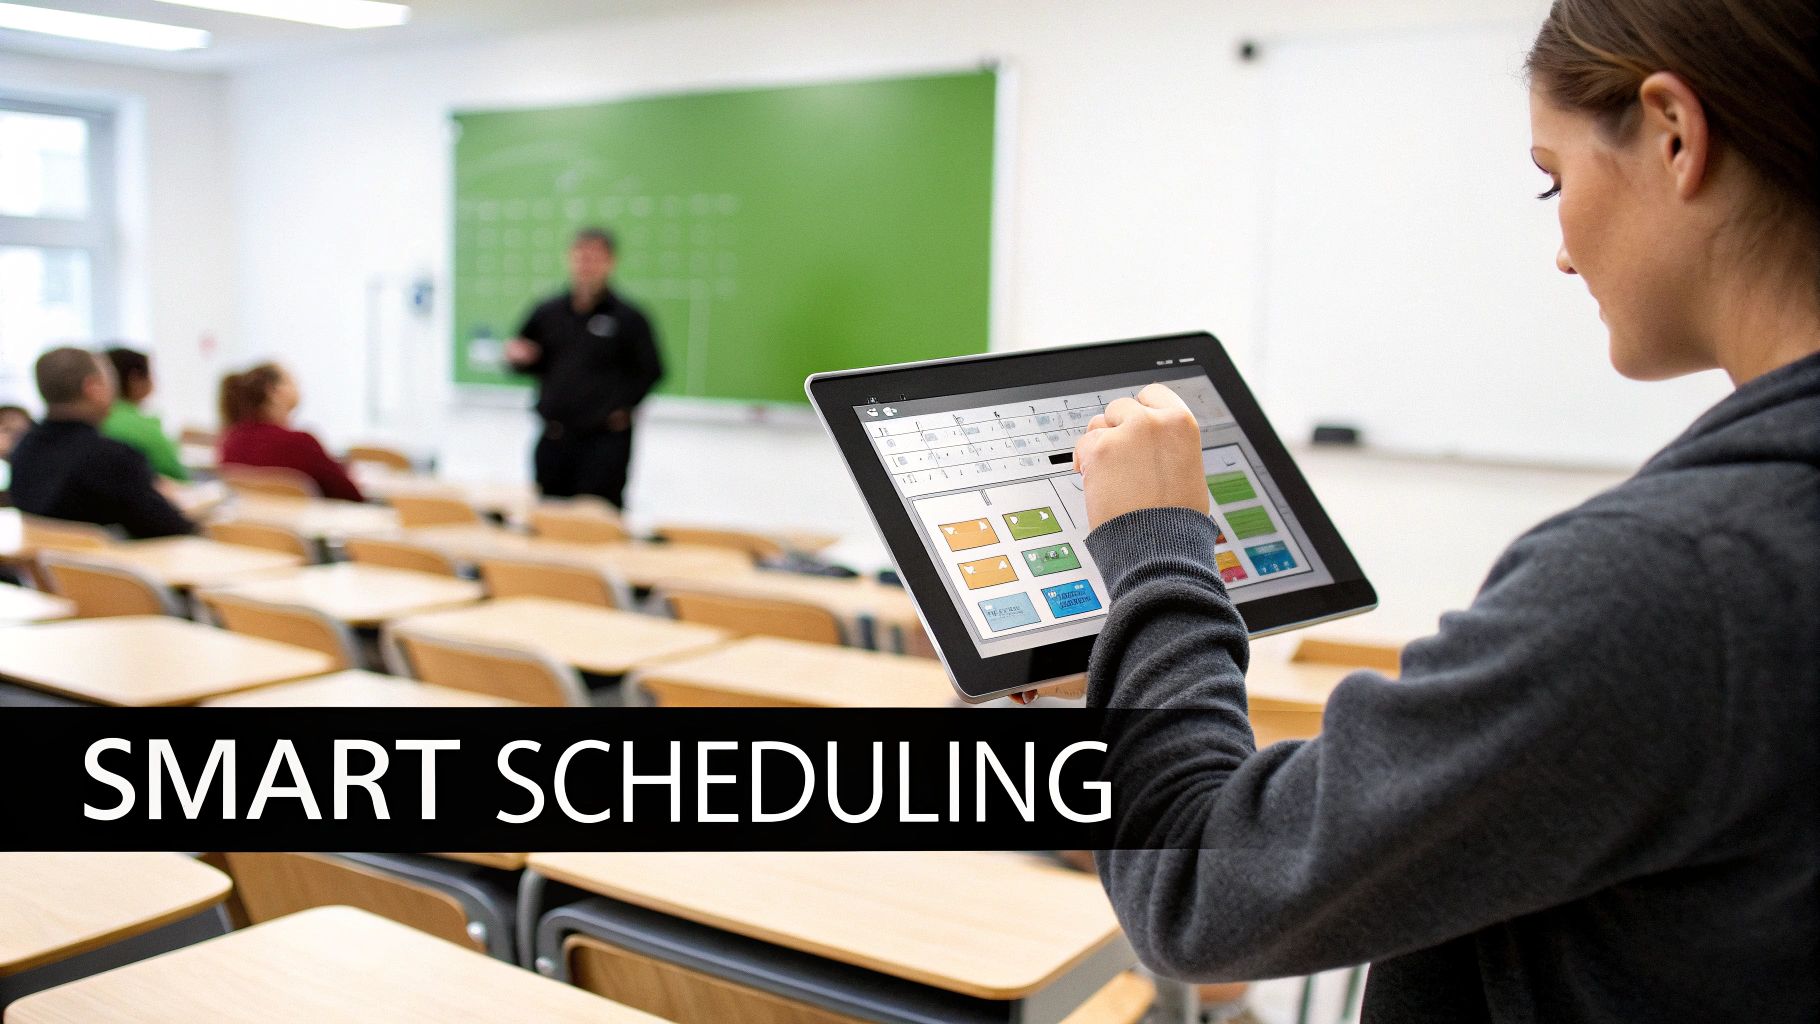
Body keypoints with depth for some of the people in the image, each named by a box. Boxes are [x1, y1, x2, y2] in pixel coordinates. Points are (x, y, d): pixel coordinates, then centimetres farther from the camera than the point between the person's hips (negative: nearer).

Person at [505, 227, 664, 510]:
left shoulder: (629, 317, -2)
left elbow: (651, 372, -1)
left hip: (605, 441, -5)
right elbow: (534, 365, 20)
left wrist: (622, 408, -7)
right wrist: (517, 357, -1)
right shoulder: (547, 312, 10)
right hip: (554, 438, 5)